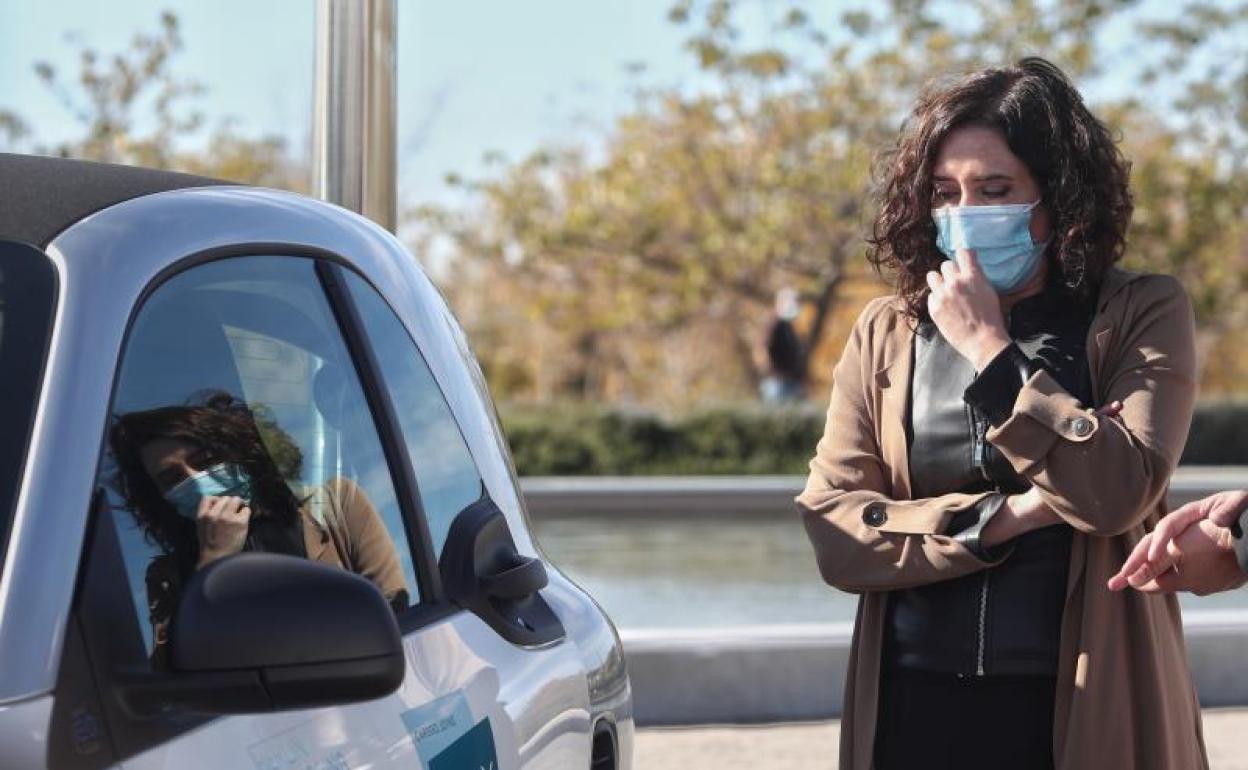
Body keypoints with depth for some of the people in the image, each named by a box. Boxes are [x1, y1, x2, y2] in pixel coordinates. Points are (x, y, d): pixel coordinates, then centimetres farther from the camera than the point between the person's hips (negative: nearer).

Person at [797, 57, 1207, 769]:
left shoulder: (1142, 314, -1)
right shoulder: (886, 335, 6)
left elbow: (1119, 491, -16)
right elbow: (831, 531, -3)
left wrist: (989, 350, -13)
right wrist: (1005, 517, -12)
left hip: (1086, 711, -2)